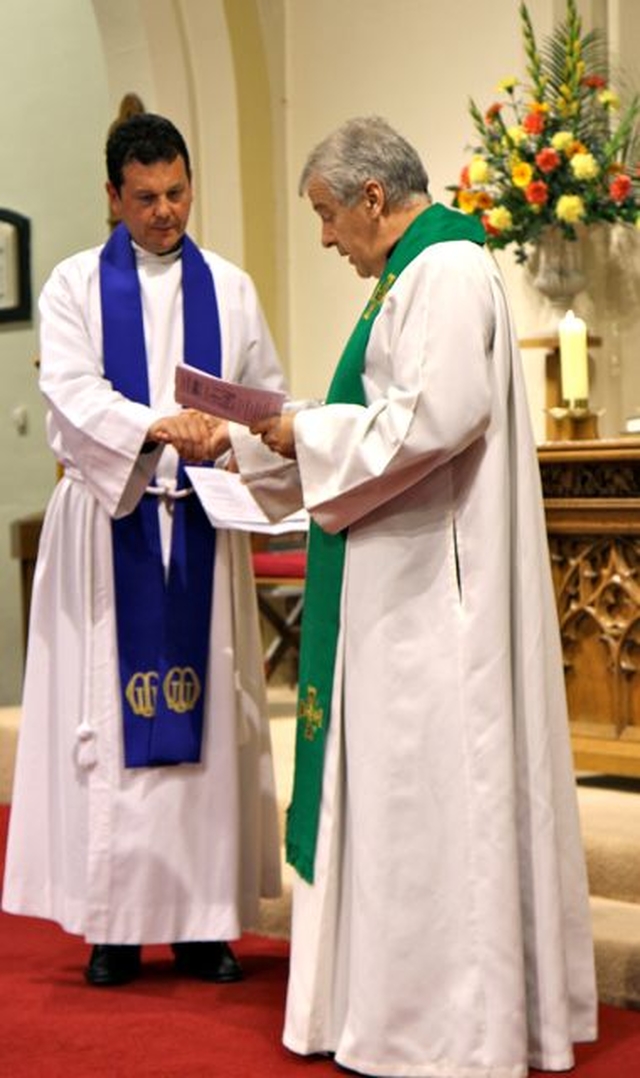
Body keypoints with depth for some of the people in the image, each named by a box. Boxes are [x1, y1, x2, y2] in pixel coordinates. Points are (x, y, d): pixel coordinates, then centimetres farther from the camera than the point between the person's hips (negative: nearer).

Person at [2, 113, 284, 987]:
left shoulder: (230, 288, 12)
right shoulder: (75, 284, 5)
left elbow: (271, 395, 8)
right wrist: (154, 425, -26)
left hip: (202, 523, 2)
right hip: (108, 521, -2)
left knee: (206, 712, 2)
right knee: (109, 713, -1)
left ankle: (204, 916, 8)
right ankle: (114, 922, 5)